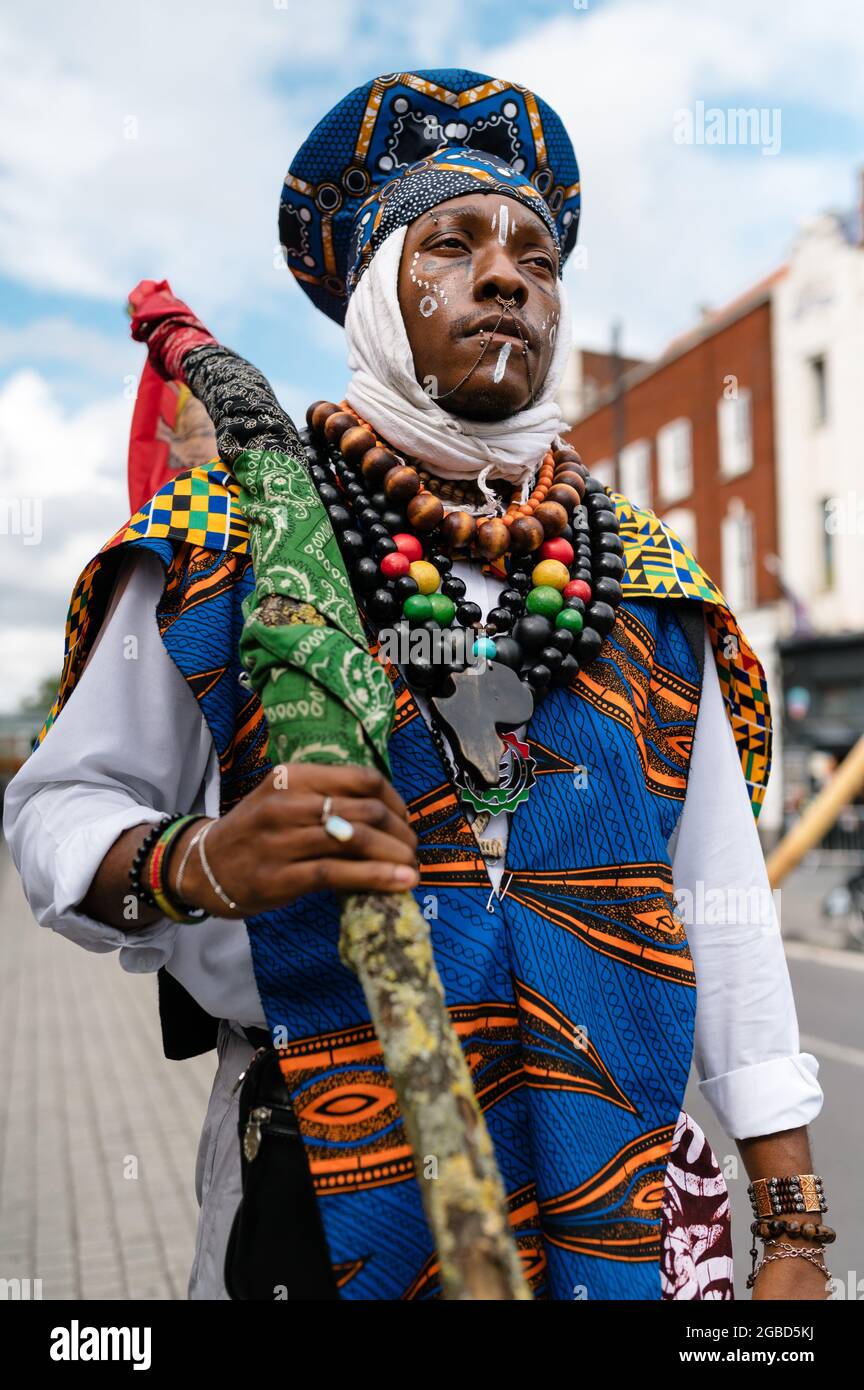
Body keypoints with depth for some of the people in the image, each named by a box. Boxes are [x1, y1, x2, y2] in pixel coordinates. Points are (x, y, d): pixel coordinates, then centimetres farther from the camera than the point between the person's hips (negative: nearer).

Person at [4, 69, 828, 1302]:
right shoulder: (221, 545, -4)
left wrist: (793, 1231, 5)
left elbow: (725, 916, 5)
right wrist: (199, 862, -23)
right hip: (323, 1178, -2)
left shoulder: (651, 585, 5)